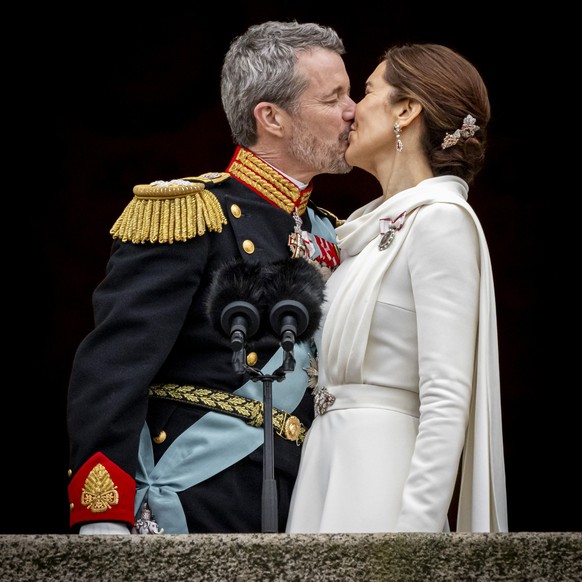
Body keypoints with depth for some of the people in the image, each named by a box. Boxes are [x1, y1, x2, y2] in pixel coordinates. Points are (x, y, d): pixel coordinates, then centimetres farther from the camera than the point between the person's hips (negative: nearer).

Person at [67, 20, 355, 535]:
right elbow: (111, 372, -15)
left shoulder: (329, 235, 15)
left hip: (306, 512, 7)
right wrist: (104, 522, -22)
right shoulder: (186, 213, -7)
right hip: (196, 511, -7)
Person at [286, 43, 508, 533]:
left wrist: (412, 530, -23)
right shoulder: (379, 223, 16)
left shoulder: (441, 220, -11)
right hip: (330, 464, 8)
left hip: (379, 475, -8)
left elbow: (446, 401, -18)